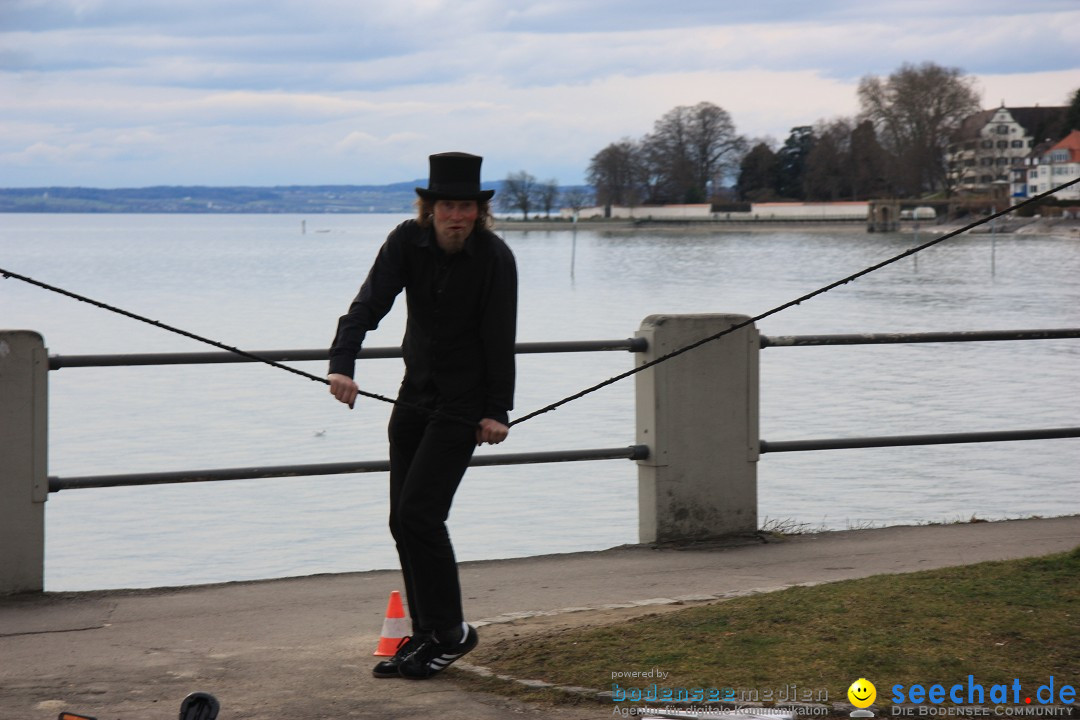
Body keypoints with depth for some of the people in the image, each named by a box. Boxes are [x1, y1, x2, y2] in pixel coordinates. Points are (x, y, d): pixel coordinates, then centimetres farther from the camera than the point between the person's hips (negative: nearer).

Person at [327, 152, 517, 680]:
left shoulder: (494, 258, -14)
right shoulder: (407, 242, -5)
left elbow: (499, 339, -10)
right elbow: (369, 304, -14)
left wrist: (497, 410, -12)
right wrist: (342, 364, -29)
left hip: (464, 401, -5)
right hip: (415, 393, 6)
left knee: (419, 511, -15)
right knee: (403, 519, 5)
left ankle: (451, 631, -3)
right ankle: (426, 635, 16)